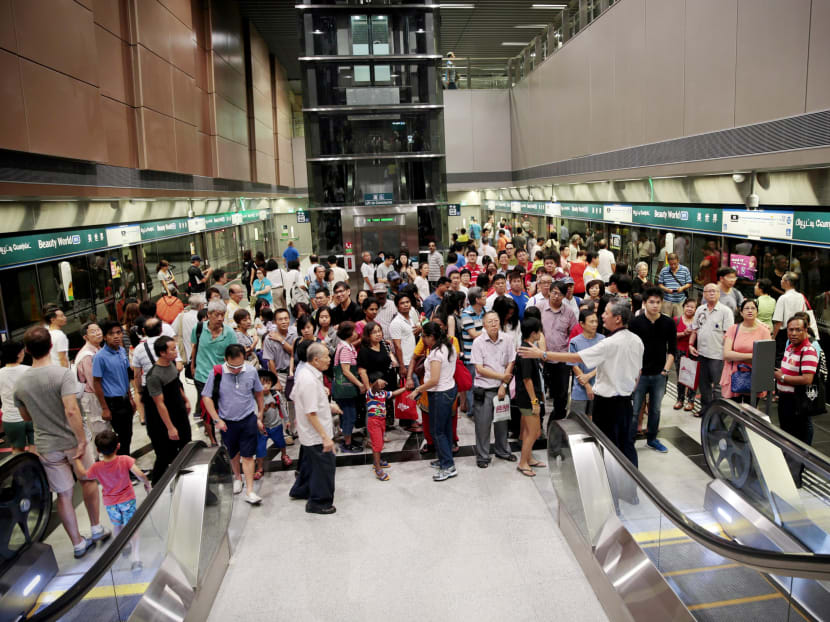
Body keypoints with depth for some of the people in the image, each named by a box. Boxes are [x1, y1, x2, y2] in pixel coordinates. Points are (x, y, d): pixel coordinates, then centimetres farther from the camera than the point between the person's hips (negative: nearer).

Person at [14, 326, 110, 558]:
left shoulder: (20, 383, -2)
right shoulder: (63, 374, -19)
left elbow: (26, 417, 12)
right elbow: (71, 411, -28)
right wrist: (82, 441, -21)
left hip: (46, 447, 3)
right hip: (72, 441, -3)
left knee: (64, 495, 12)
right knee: (88, 481, 21)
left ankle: (78, 543, 23)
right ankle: (96, 529, 30)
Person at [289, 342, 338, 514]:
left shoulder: (303, 371, 2)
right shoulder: (310, 381, -29)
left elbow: (294, 396, 15)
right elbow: (311, 414, -29)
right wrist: (325, 437, -26)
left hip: (309, 433, 10)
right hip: (316, 433, -10)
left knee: (310, 461, 27)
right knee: (325, 466, 4)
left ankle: (300, 490, 45)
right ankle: (318, 502, 19)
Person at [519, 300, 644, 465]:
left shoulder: (610, 344, -21)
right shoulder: (637, 341, 2)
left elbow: (575, 358, -22)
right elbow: (638, 372, 12)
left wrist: (542, 354, -19)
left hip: (607, 401, -7)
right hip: (626, 400, 7)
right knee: (626, 443, 17)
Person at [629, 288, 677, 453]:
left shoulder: (669, 323, 1)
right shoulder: (635, 323, -6)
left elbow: (672, 349, 6)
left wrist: (666, 370, -2)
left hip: (660, 374, 3)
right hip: (640, 374, -2)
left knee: (656, 409, 14)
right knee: (634, 410, 0)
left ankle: (652, 439, 30)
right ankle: (629, 441, 11)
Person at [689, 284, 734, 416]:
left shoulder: (725, 311, -6)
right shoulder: (700, 310, 12)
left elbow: (728, 334, -11)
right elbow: (695, 330, 17)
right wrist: (691, 345, 5)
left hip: (717, 354, -6)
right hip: (701, 352, 6)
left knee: (717, 385, -1)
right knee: (703, 383, 15)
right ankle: (705, 407, 28)